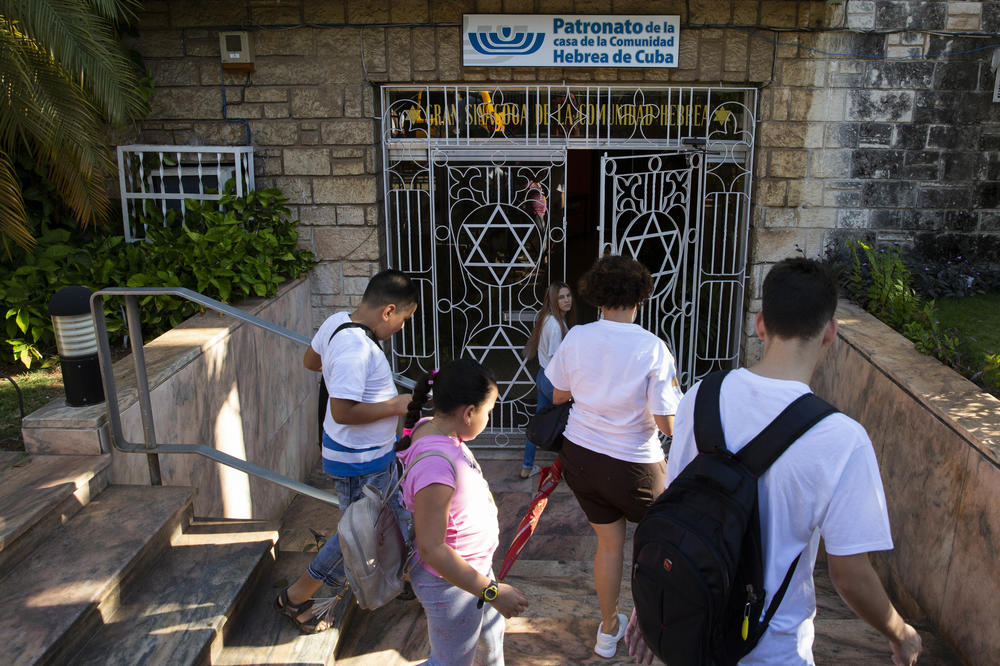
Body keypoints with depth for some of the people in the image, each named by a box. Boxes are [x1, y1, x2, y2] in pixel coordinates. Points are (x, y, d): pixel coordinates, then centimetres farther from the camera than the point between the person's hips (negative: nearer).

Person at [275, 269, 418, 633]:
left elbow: (310, 360, 11)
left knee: (394, 512, 25)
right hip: (359, 462, -10)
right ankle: (296, 597, 26)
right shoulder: (355, 349, -32)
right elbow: (343, 412, -33)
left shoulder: (339, 320, -3)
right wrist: (396, 405, -24)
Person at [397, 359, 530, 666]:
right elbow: (432, 548, -33)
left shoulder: (431, 428, -8)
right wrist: (492, 591, -27)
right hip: (451, 583, -10)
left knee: (493, 631, 31)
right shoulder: (436, 464, -37)